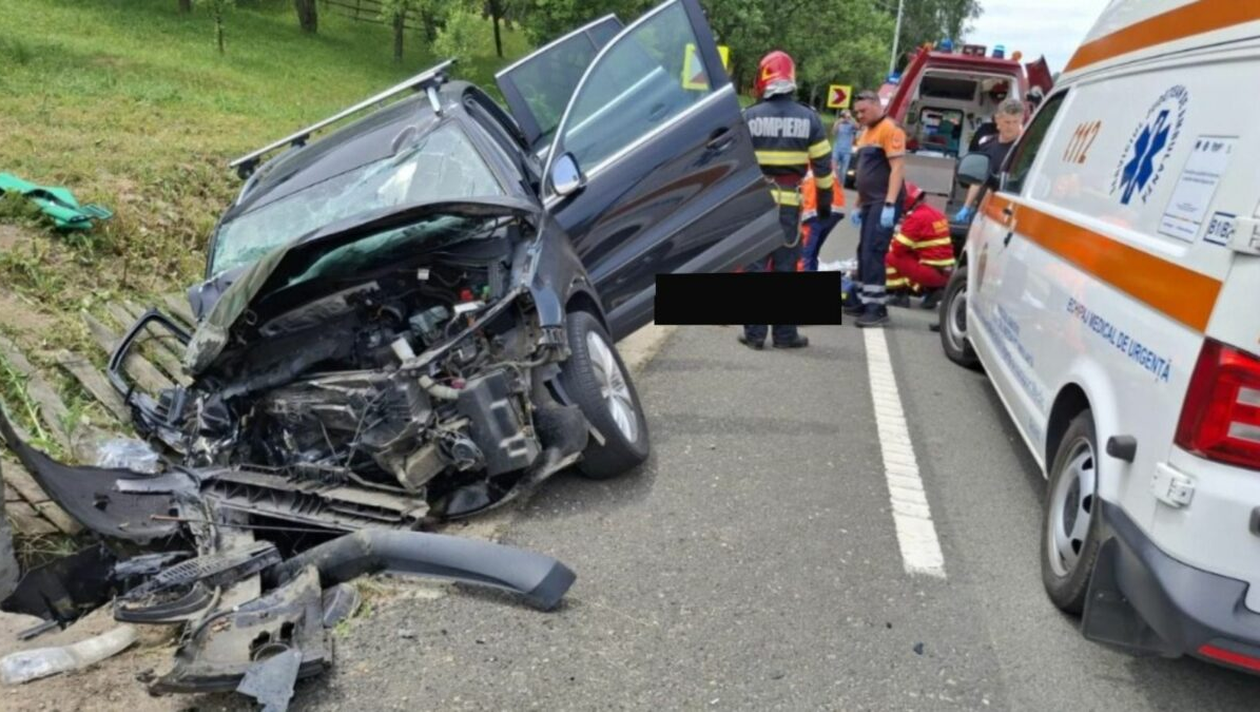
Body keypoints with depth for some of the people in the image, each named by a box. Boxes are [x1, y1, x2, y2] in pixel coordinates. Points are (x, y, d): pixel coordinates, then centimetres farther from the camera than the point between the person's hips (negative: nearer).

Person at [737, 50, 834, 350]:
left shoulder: (749, 117, -1)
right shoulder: (809, 118, 3)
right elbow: (822, 165, 6)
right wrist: (824, 201, 15)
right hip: (789, 202, 1)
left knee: (754, 266, 4)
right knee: (785, 268, 6)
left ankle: (754, 332, 5)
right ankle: (785, 334, 11)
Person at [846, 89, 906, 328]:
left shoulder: (890, 129, -8)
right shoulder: (866, 132, 20)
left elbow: (897, 168, -17)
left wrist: (889, 204, -23)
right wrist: (859, 205, 22)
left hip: (883, 203, -9)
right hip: (869, 203, 9)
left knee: (873, 253, -14)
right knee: (864, 252, 11)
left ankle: (877, 308, -13)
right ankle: (864, 301, 19)